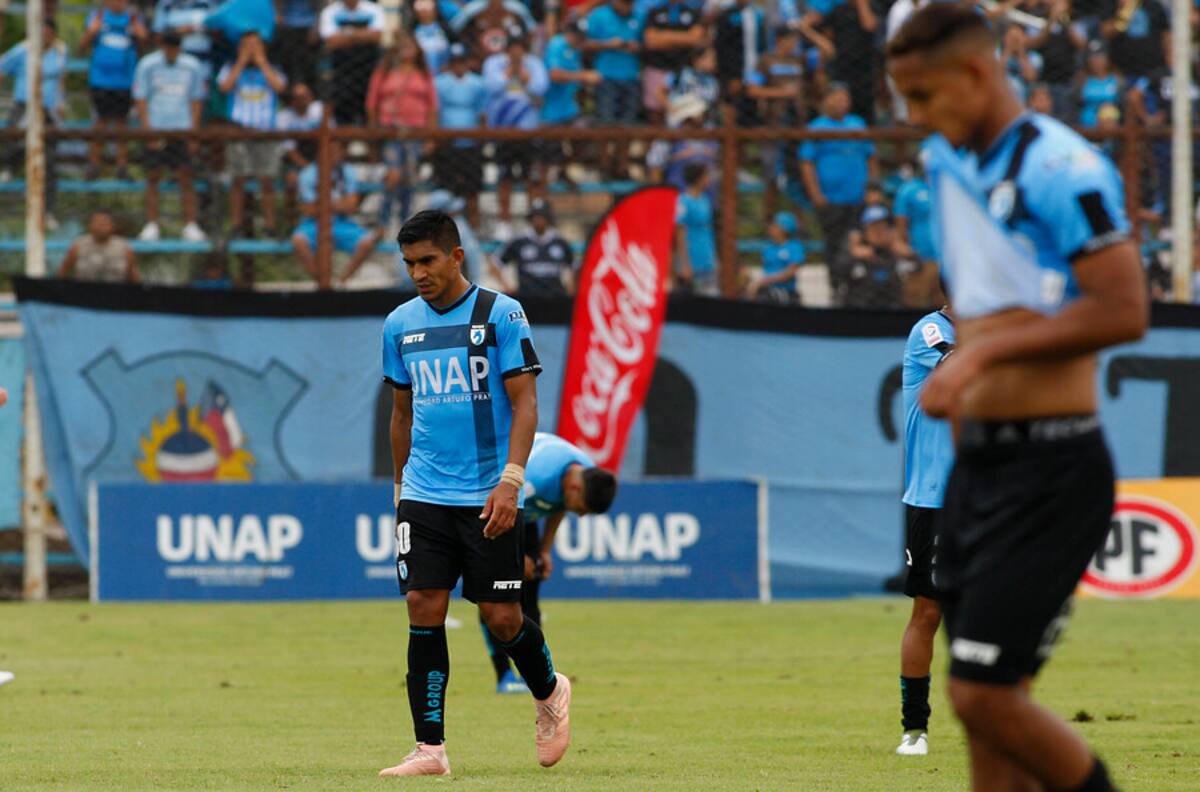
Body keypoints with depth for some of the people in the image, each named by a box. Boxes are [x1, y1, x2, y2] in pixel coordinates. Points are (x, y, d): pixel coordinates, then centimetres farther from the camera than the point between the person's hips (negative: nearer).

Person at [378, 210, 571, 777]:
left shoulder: (501, 315, -5)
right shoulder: (401, 324, 9)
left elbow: (525, 403, -8)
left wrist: (510, 481, -18)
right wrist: (400, 487, 19)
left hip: (487, 497, -4)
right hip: (424, 495, 4)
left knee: (500, 614, -1)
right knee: (424, 610, -6)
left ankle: (549, 692, 29)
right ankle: (430, 748, -3)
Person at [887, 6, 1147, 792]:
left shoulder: (1060, 167, -14)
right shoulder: (949, 161, 13)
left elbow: (1124, 311, -20)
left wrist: (986, 351, -20)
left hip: (1051, 469, -8)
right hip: (977, 460, 8)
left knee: (985, 695, -13)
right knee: (980, 704, 6)